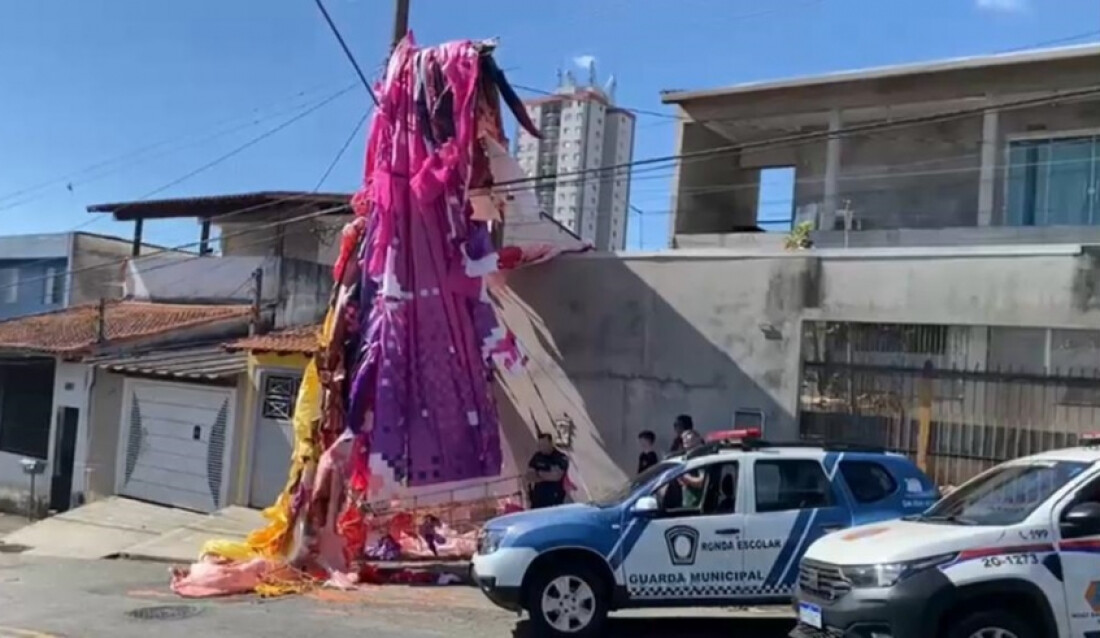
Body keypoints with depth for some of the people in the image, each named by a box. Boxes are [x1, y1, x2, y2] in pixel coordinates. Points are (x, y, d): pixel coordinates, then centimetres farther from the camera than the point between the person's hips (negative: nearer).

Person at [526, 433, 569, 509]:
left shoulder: (561, 458, -6)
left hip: (554, 498, -4)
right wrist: (549, 476, -11)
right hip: (537, 497, 4)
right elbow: (530, 475, 2)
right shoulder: (537, 457, 7)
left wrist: (539, 473, -5)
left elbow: (556, 476, -16)